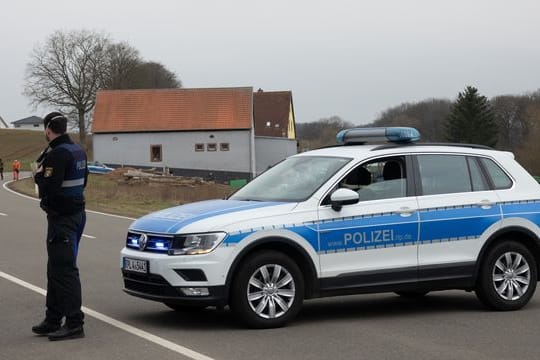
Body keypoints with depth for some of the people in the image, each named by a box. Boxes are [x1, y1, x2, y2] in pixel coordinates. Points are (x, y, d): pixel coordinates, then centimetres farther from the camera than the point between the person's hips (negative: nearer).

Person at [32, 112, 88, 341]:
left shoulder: (57, 154, -18)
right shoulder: (78, 151, 12)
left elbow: (48, 189, -23)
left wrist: (39, 174, -3)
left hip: (62, 218, -10)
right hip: (76, 213, 10)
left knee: (64, 270, -8)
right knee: (57, 269, 16)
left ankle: (74, 324, -8)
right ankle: (53, 320, 23)